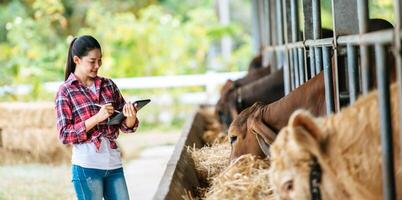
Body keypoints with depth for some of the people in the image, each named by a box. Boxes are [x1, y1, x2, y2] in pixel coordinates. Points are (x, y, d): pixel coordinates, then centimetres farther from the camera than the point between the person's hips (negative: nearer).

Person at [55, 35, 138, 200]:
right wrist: (97, 118, -18)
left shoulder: (108, 85, 10)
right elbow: (65, 135, -8)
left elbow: (126, 126, 11)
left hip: (114, 164, 4)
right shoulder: (65, 91, -1)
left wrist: (131, 116, -14)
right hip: (87, 167, -4)